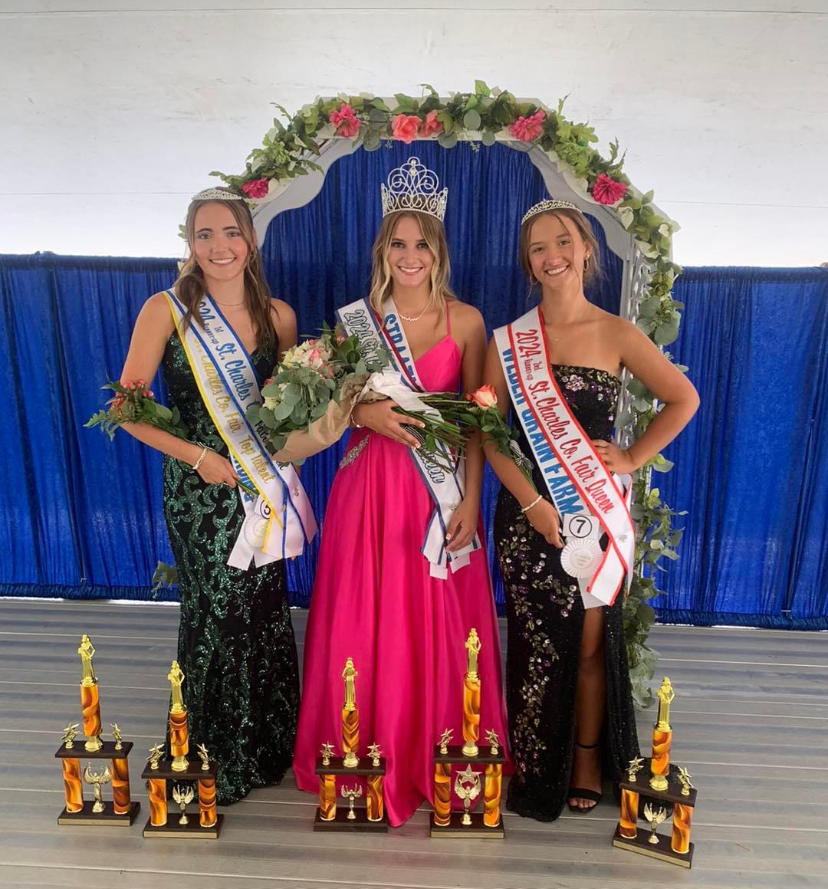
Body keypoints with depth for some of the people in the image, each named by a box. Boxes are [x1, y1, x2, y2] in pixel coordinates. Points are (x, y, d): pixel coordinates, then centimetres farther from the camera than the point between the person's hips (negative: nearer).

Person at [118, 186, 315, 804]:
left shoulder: (278, 315, 5)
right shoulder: (167, 310, -5)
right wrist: (198, 456, -14)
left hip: (264, 484, 3)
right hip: (200, 485, -3)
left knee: (266, 610, 10)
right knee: (216, 612, 5)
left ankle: (270, 744, 33)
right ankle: (219, 755, 28)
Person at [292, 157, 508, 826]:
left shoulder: (465, 321, 0)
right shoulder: (355, 319, 2)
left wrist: (471, 501, -7)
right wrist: (368, 414, -13)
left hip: (441, 491, 0)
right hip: (370, 487, 1)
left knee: (438, 628, 7)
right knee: (364, 625, 7)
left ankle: (436, 760, 31)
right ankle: (367, 758, 30)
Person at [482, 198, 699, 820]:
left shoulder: (616, 335, 0)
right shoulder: (508, 342, 1)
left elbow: (684, 399, 6)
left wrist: (634, 458, -2)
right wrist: (532, 502, -12)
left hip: (598, 511, 0)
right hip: (528, 511, 0)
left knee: (592, 643, 9)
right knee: (538, 643, 8)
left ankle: (588, 758, 32)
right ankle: (535, 770, 28)